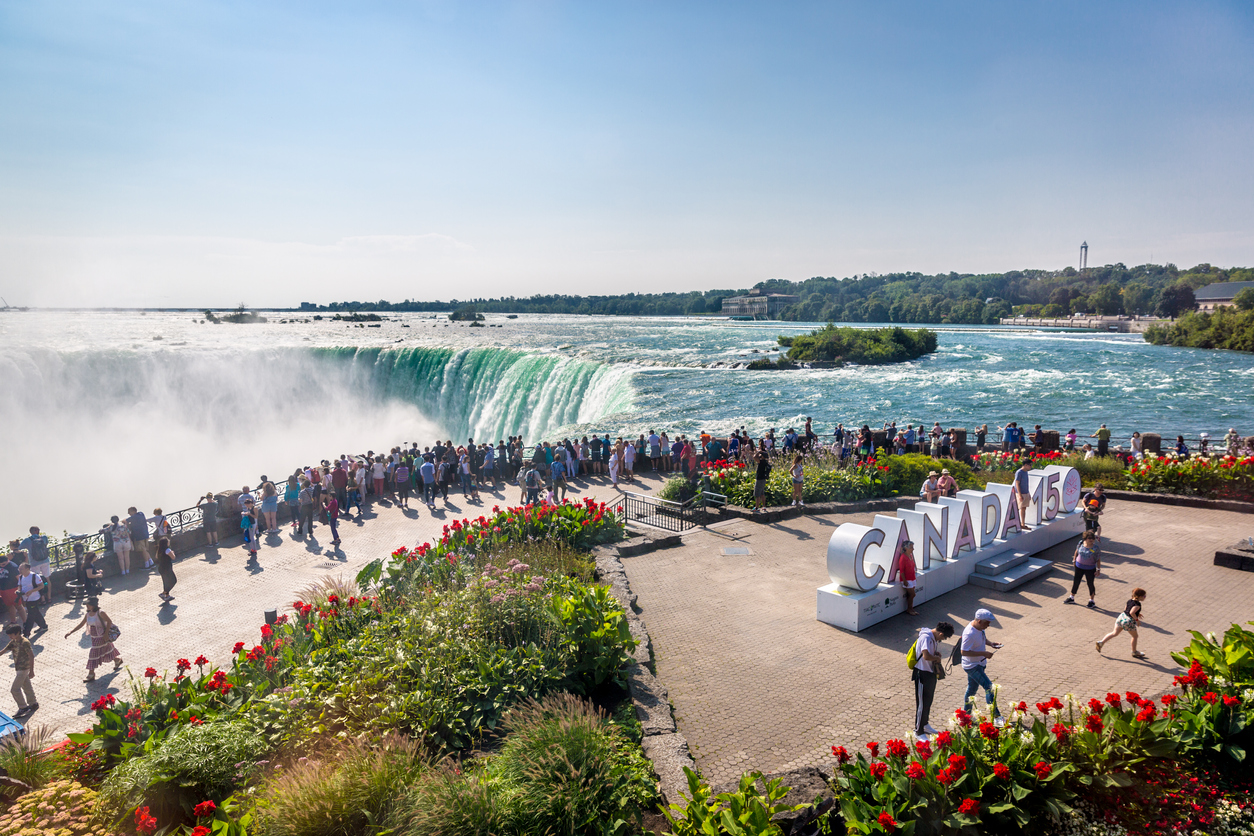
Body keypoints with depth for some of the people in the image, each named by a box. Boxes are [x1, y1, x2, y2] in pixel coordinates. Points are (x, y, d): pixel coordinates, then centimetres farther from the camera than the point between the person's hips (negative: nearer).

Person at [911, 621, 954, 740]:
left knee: (928, 702, 22)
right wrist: (937, 658, -17)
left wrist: (936, 653, 1)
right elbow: (926, 656, -37)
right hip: (922, 674, -10)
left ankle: (925, 725, 39)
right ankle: (918, 731, 13)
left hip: (931, 673, 10)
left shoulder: (932, 637, 6)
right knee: (922, 704, 1)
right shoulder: (926, 637, -25)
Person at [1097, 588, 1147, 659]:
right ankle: (1134, 652, 33)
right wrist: (1137, 619, -17)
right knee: (1135, 636, 18)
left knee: (1114, 633, 16)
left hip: (1122, 616, 7)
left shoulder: (1130, 600, 6)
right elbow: (1131, 612, -30)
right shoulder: (1137, 604, -19)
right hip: (1129, 621, -7)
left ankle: (1101, 642, 7)